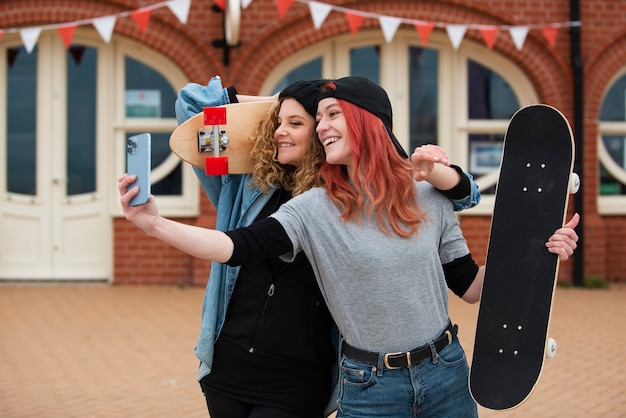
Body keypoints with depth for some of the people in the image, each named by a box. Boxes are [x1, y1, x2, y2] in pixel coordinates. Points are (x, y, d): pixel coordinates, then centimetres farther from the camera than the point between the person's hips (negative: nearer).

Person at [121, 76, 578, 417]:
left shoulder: (430, 200, -1)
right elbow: (237, 247, -20)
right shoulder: (314, 210, -7)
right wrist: (154, 222, -32)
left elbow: (470, 287, 5)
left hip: (446, 375, 2)